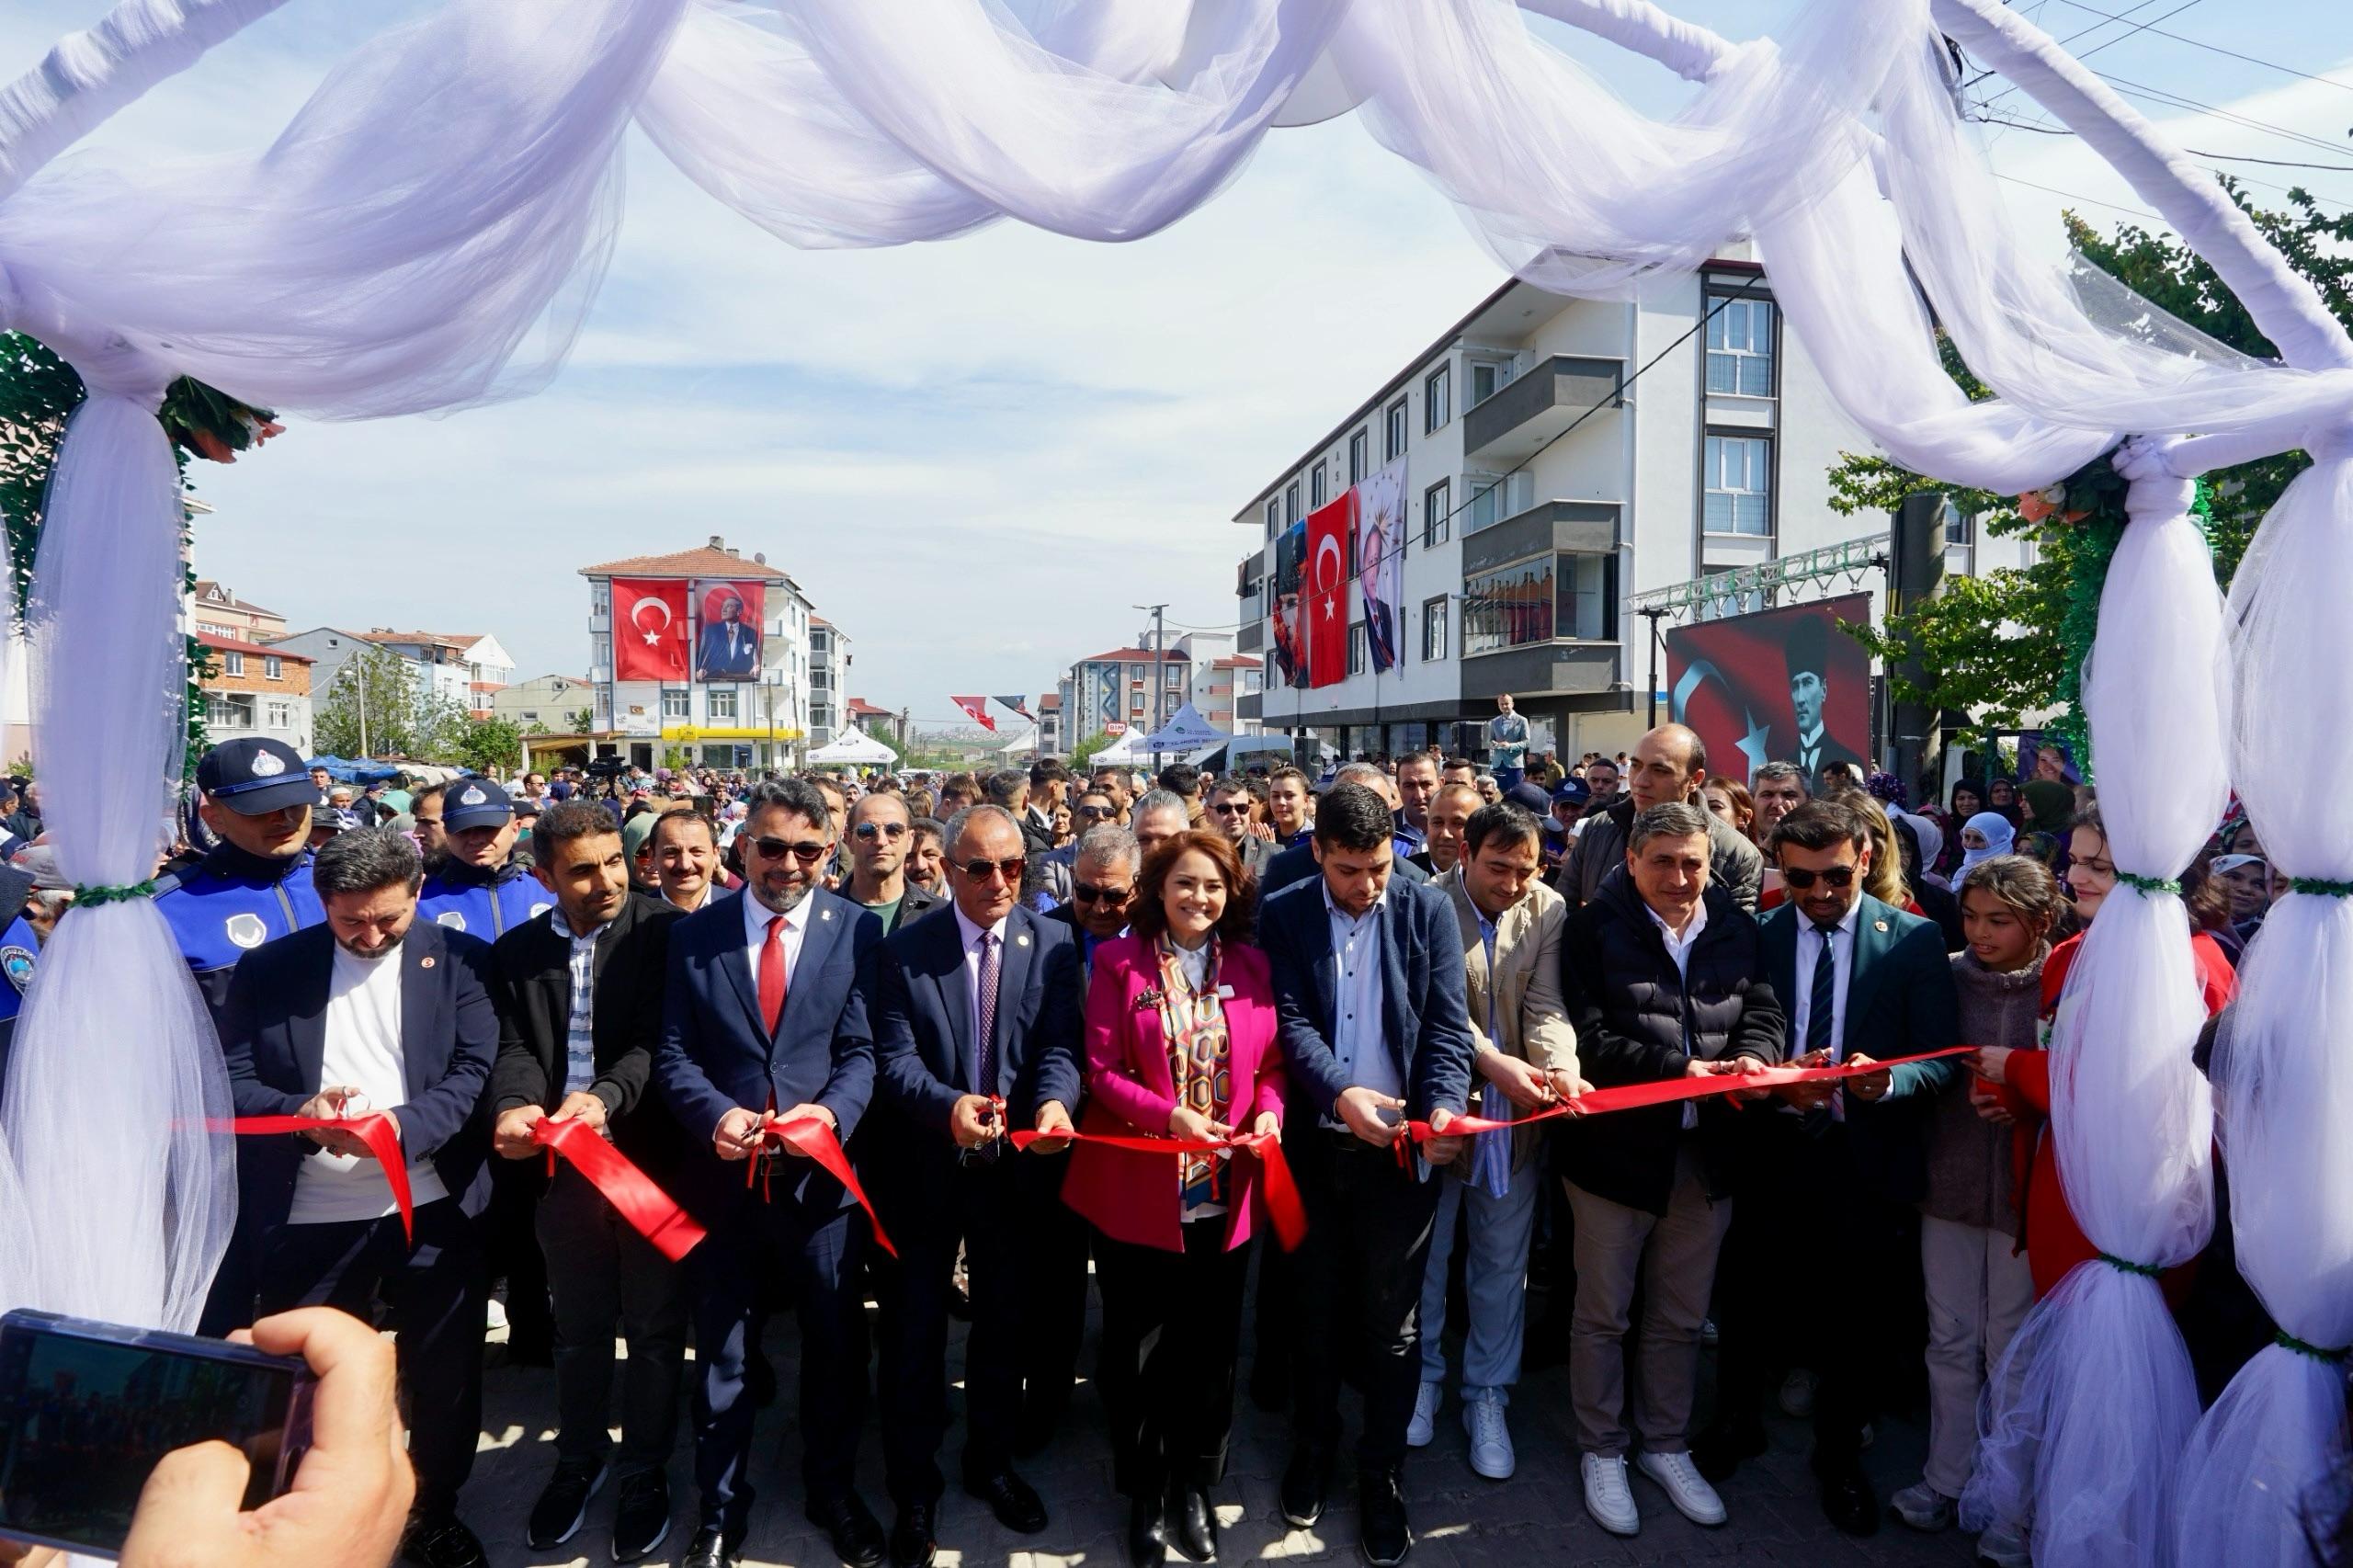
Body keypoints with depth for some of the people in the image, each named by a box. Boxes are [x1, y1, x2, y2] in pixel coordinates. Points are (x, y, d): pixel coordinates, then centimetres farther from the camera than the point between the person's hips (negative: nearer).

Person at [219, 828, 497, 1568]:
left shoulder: (460, 959, -3)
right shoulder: (267, 968, 2)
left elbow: (478, 1073, -8)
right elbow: (233, 1081, 0)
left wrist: (404, 1123, -24)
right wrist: (300, 1112, -20)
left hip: (432, 1206, -1)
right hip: (309, 1217, 1)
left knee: (445, 1373, 13)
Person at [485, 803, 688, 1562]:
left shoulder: (663, 931, -10)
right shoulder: (515, 952, 3)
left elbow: (659, 1039, -16)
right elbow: (514, 1049, -5)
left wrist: (606, 1096, -33)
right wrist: (514, 1106, -26)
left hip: (652, 1159, -3)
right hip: (562, 1167, 3)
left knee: (654, 1328, 13)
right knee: (578, 1328, 22)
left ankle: (646, 1471, 33)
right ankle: (578, 1458, 44)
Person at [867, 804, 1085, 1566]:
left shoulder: (1053, 943, -6)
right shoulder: (905, 948, -8)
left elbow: (1060, 1046, -14)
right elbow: (894, 1058, -15)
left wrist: (1055, 1102, -35)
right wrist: (948, 1104, -35)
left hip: (1016, 1169, 1)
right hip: (923, 1167, -1)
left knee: (1007, 1325, 19)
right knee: (914, 1331, 14)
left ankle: (991, 1461, 43)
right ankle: (913, 1486, 35)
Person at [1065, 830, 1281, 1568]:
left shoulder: (1250, 963, 3)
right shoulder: (1118, 961, -6)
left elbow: (1270, 1061, 6)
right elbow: (1102, 1069, -9)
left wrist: (1269, 1108, -14)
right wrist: (1171, 1115, -22)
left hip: (1225, 1191, 3)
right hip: (1138, 1189, -2)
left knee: (1211, 1347, 15)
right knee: (1135, 1350, 12)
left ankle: (1194, 1486, 37)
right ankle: (1144, 1494, 34)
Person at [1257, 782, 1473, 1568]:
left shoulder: (1429, 911, -3)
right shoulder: (1284, 915, -3)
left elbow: (1447, 1025, -5)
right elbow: (1290, 1022, -10)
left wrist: (1444, 1105, -22)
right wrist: (1339, 1092, -27)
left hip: (1402, 1147, 0)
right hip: (1313, 1145, 1)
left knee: (1391, 1324, 10)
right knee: (1316, 1310, 17)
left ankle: (1382, 1478, 29)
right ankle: (1311, 1449, 39)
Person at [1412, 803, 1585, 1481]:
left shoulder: (1548, 909, -6)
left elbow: (1547, 1006, -12)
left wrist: (1561, 1066, -31)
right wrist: (1495, 1062, -29)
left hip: (1514, 1118, 2)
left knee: (1502, 1265, 14)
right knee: (1425, 1254, 16)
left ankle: (1486, 1393, 33)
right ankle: (1424, 1374, 38)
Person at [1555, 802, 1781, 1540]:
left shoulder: (1735, 930, 4)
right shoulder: (1594, 929, -11)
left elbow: (1764, 1014, 3)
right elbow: (1590, 1038, -17)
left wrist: (1753, 1057, -19)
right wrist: (1681, 1071, -24)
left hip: (1707, 1152, 4)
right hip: (1616, 1147, -4)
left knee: (1682, 1317, 20)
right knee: (1603, 1313, 12)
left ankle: (1666, 1445, 39)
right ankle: (1602, 1451, 32)